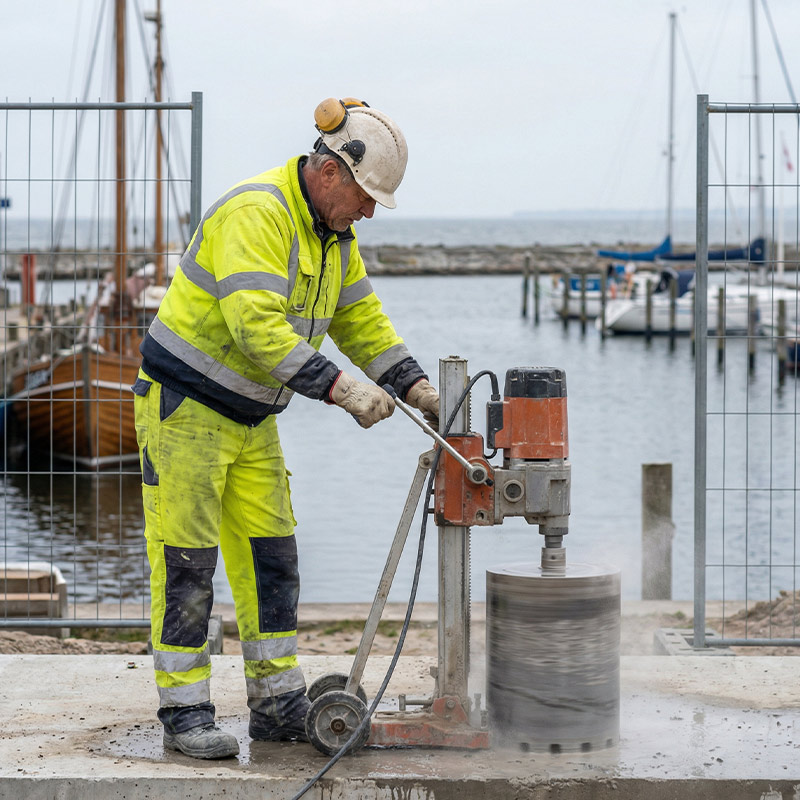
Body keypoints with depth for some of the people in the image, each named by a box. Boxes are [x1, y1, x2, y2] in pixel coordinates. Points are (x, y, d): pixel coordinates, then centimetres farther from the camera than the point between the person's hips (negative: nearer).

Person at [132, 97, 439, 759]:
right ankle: (184, 712, 1)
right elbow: (258, 328, -33)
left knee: (270, 556, 7)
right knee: (186, 562, -4)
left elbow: (362, 321, 13)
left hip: (250, 419, 9)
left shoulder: (333, 235, 7)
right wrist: (339, 388, -35)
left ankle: (279, 704, 13)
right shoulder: (255, 215, -24)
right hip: (183, 406, -9)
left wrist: (416, 387, 0)